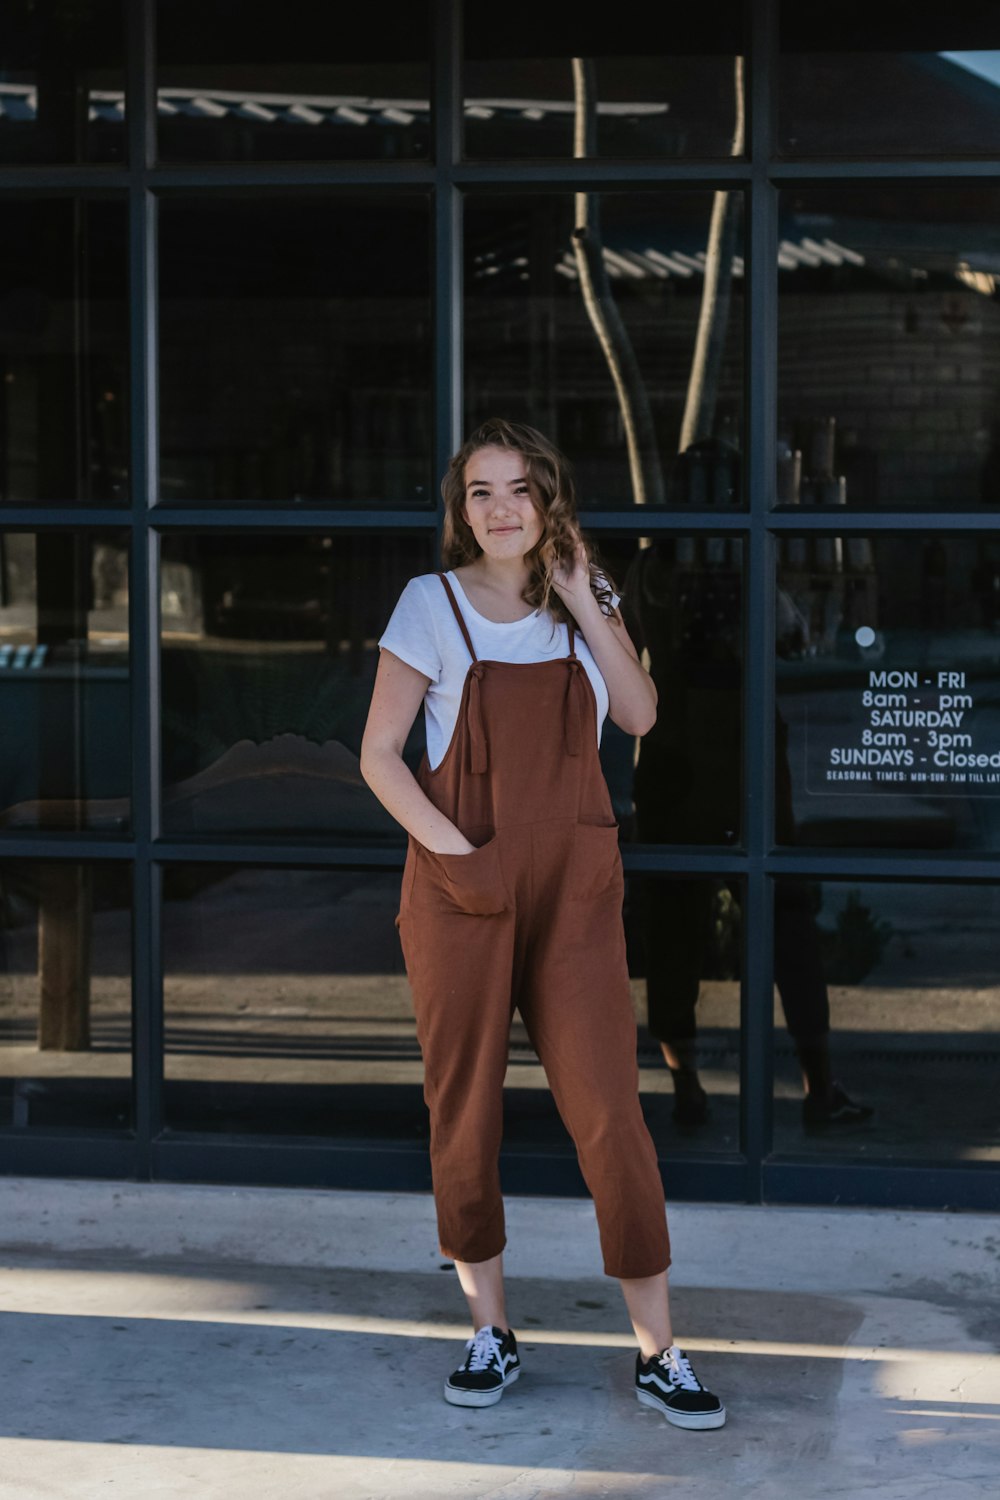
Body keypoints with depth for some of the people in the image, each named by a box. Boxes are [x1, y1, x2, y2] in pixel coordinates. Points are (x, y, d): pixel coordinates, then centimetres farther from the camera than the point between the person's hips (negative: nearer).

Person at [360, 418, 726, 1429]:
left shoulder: (581, 598, 9)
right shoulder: (433, 604, 0)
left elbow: (638, 716, -2)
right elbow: (378, 755, -1)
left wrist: (586, 607, -8)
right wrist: (453, 850, -11)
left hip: (575, 886, 1)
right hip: (461, 886, -1)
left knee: (607, 1108, -4)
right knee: (464, 1111, 4)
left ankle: (658, 1353, 1)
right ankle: (490, 1335, 19)